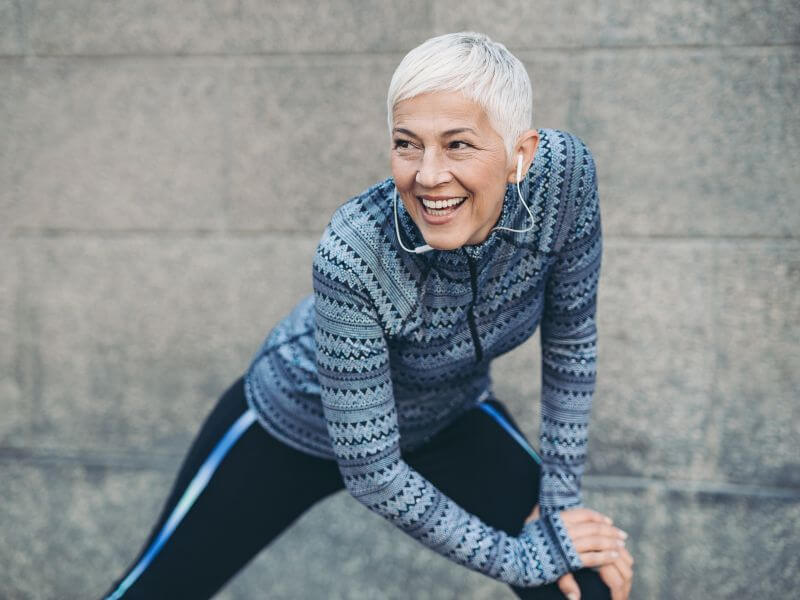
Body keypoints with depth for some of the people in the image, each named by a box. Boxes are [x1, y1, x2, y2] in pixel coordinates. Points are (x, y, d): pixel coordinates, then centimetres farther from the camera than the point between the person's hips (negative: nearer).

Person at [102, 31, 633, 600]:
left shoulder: (563, 172, -29)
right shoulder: (352, 254, -38)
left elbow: (571, 341, -12)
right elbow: (370, 471, -29)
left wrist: (562, 500, -10)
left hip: (449, 417, 3)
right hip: (301, 422, -3)